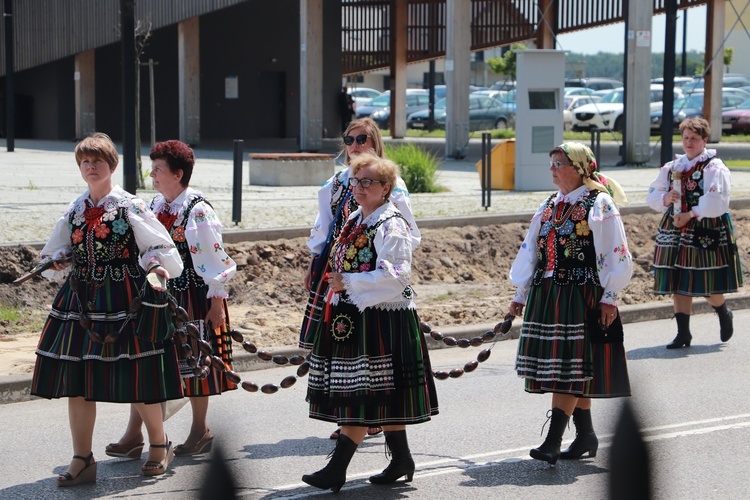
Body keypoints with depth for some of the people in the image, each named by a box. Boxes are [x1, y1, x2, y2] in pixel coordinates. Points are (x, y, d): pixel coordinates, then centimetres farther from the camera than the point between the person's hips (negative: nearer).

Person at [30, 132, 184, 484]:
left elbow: (158, 244, -5)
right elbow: (55, 252, 21)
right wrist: (59, 262, -1)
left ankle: (159, 444, 22)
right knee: (75, 377, 2)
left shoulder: (129, 207, -2)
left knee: (136, 376, -1)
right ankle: (82, 460, 11)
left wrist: (156, 266, -24)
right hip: (82, 300, 5)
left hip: (125, 300, -5)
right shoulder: (76, 210, 13)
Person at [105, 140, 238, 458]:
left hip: (193, 299, -7)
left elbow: (214, 259, -13)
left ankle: (200, 431, 21)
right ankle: (134, 434, 7)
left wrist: (217, 303, -14)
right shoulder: (156, 207, 8)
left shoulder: (197, 211, -14)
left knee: (194, 360, 5)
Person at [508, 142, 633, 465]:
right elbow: (530, 251, 18)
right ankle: (586, 435, 20)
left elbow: (615, 256, -7)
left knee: (569, 367, -10)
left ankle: (553, 441, -15)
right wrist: (521, 294, 15)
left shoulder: (600, 205, -5)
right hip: (546, 294, 7)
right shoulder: (549, 206, 14)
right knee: (573, 371, 10)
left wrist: (609, 297, -11)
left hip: (581, 295, -7)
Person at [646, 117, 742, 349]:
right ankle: (683, 333, 10)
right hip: (675, 231, 5)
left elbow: (716, 201, -18)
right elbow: (652, 196, 13)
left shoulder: (715, 168, -5)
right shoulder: (671, 167, 13)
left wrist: (690, 214, -21)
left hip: (706, 231, -5)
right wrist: (666, 198, -8)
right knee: (678, 283, 4)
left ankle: (723, 312, 28)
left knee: (707, 285, -3)